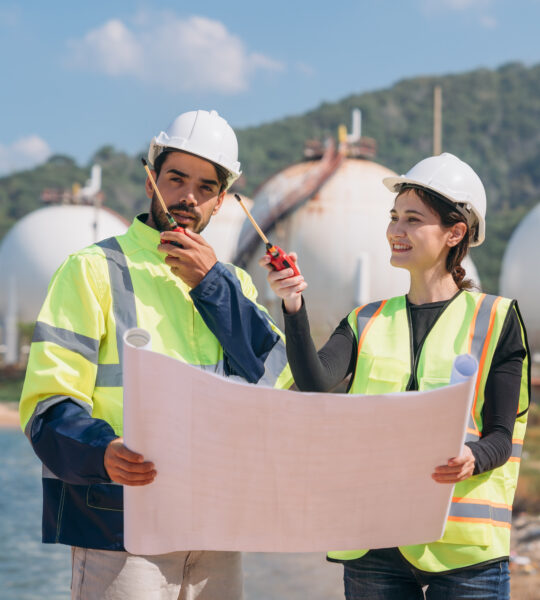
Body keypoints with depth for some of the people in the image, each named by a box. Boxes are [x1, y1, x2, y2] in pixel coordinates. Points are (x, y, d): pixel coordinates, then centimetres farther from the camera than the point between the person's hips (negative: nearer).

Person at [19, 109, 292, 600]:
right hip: (120, 527, -4)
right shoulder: (94, 270, 1)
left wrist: (212, 283, -4)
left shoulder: (229, 282, 17)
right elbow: (49, 401, -8)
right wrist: (101, 452, -28)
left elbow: (280, 380, 1)